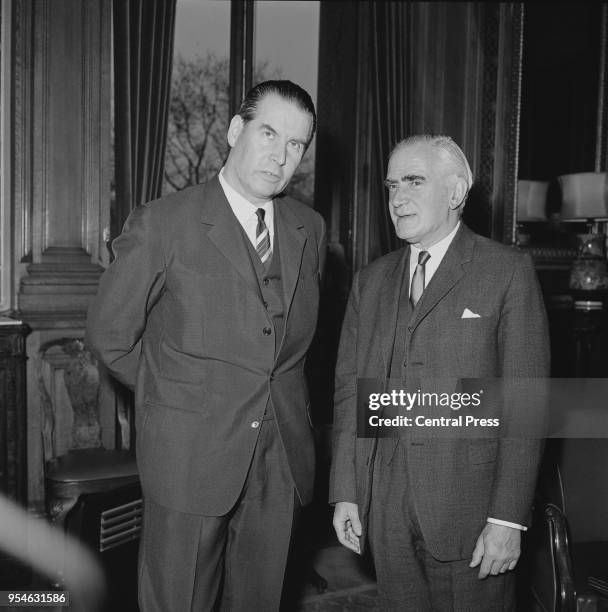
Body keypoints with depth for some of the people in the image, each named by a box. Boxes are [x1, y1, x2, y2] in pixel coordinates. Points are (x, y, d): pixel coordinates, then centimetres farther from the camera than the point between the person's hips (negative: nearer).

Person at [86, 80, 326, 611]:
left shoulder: (310, 229, 6)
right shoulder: (161, 224, -9)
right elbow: (109, 335, -2)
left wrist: (268, 392, 8)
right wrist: (175, 393, 3)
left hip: (283, 458, 4)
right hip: (189, 454, -4)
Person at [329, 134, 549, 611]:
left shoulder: (508, 272, -3)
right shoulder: (370, 281, 10)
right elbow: (349, 389, 9)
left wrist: (508, 518, -12)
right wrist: (345, 493, 4)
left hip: (470, 509, -3)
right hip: (385, 510, 4)